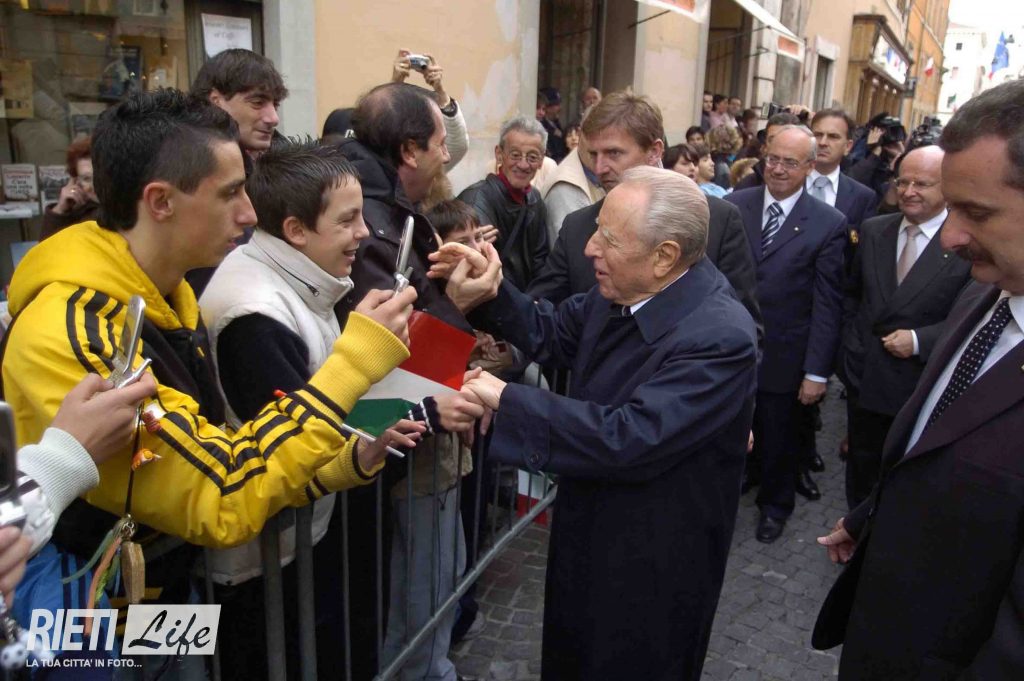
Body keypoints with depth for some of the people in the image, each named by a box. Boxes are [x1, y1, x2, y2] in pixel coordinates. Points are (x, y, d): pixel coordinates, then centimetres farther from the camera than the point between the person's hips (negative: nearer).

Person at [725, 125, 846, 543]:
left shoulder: (829, 223, -8)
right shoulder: (733, 206, -2)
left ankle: (775, 505, 42)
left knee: (776, 440, 16)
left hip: (781, 357, -1)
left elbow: (827, 304, -8)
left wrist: (818, 372, -9)